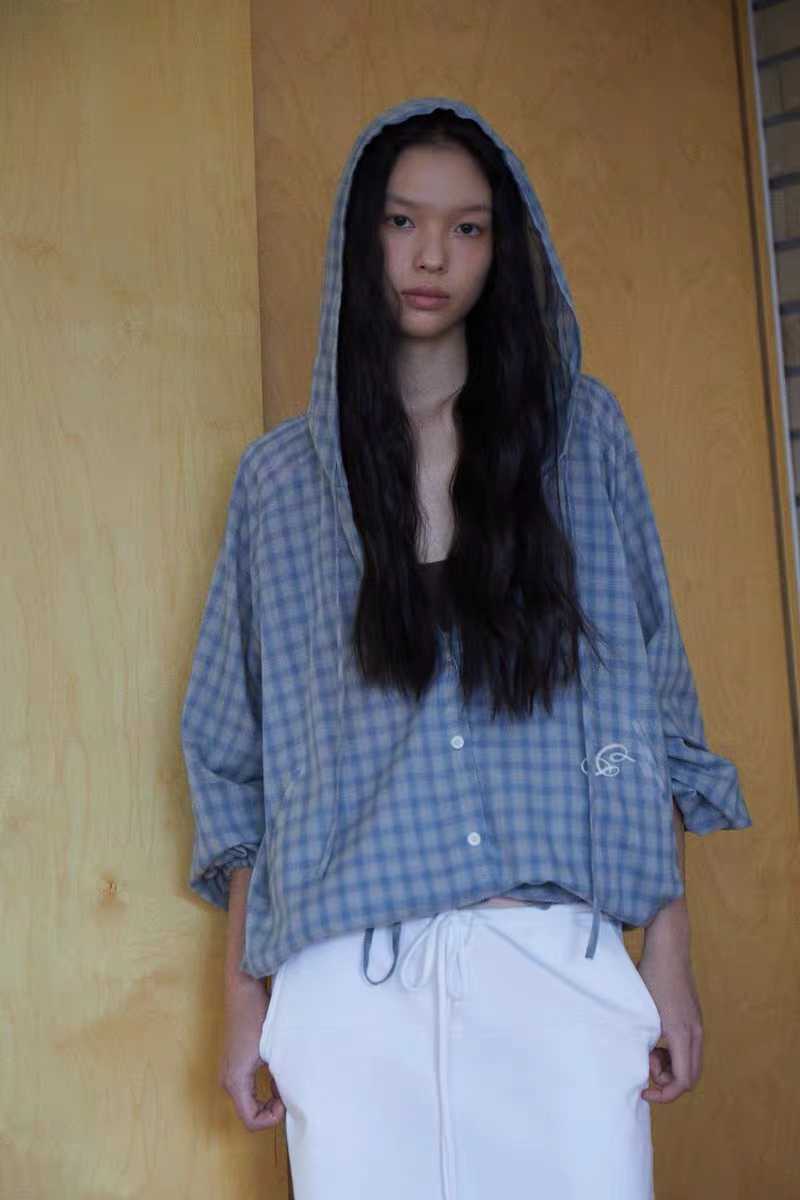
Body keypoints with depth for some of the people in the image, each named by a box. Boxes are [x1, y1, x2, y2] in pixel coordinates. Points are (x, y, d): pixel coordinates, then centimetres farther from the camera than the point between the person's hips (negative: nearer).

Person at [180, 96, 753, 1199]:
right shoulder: (282, 474, 8)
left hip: (563, 968, 0)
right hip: (352, 982, 1)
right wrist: (244, 996, 6)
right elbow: (241, 756, 9)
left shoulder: (581, 429, 7)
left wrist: (670, 949, -1)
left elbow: (642, 703, 5)